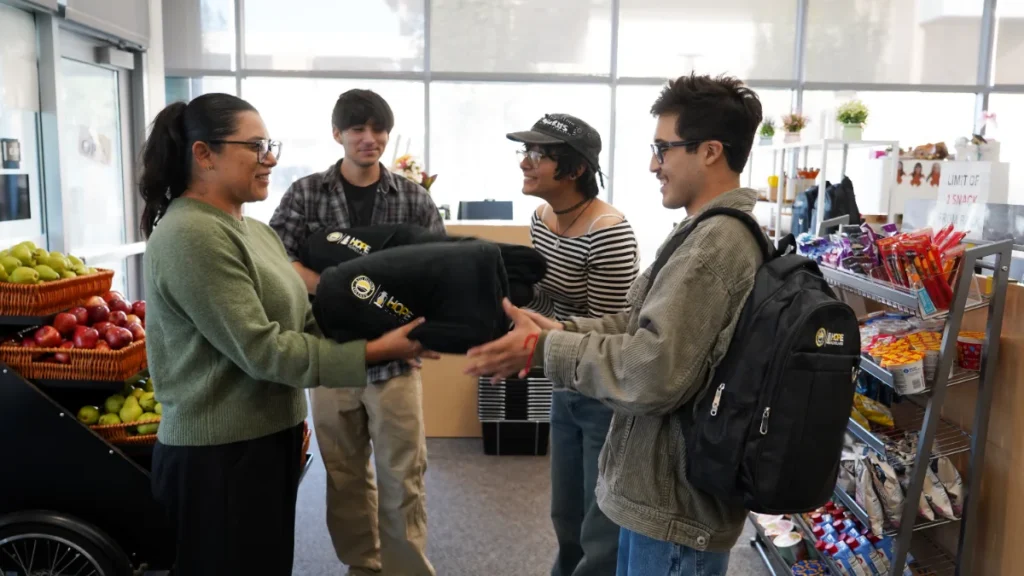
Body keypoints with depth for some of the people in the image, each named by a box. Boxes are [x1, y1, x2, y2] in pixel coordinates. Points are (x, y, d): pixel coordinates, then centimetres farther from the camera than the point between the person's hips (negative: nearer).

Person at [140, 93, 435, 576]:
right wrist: (373, 352, -22)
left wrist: (379, 333, -4)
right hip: (219, 456, -9)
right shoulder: (191, 236, -19)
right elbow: (260, 350, -23)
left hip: (268, 440, 9)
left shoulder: (254, 232, 10)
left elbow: (304, 321, 7)